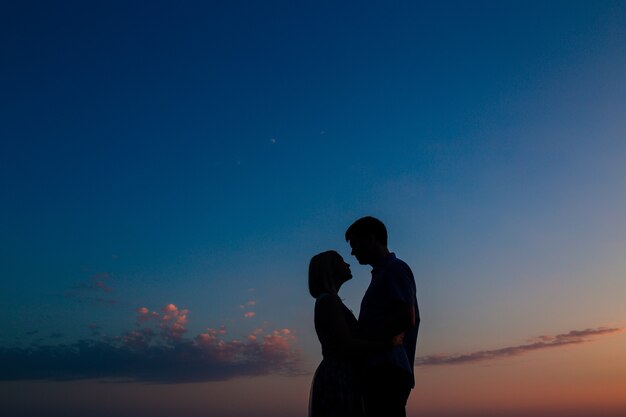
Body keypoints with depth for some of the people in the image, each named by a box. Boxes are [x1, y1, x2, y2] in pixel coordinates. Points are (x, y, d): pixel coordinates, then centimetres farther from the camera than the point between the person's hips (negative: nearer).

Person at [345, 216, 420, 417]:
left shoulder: (395, 269, -2)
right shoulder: (382, 273, 25)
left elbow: (406, 319, -15)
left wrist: (362, 338, -10)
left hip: (387, 371, -9)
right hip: (380, 370, 9)